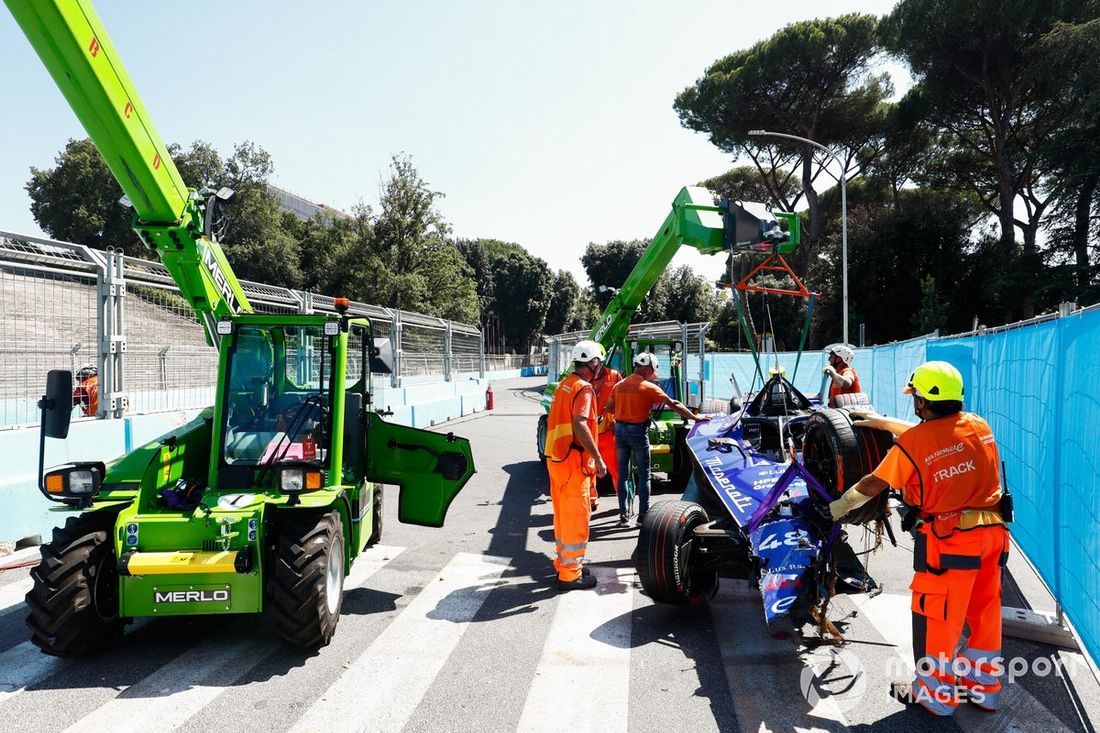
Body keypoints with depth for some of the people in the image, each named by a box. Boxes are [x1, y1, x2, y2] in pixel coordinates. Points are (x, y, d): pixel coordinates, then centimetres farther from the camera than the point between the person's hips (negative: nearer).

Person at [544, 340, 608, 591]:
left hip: (555, 457, 9)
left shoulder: (564, 385, 14)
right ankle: (570, 575, 6)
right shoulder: (584, 388, -13)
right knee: (576, 517, -1)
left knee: (563, 515, 18)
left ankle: (564, 563, 30)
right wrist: (598, 459, -22)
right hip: (573, 460, -9)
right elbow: (579, 425, -25)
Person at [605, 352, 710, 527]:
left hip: (620, 429, 5)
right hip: (637, 431, -5)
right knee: (644, 475, 5)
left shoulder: (619, 385, 8)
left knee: (623, 474, 10)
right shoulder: (648, 387, -8)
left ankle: (624, 515, 12)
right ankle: (643, 515, 5)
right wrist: (695, 417, -4)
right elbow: (673, 404, -9)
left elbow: (609, 407, 13)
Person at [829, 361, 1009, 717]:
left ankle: (934, 694, 21)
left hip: (950, 540, -7)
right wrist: (882, 422, 30)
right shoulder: (978, 426, 3)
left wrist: (836, 509, 10)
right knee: (984, 612, 19)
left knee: (935, 618, 8)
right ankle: (983, 687, 35)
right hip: (992, 532, 7)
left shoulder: (911, 443, -14)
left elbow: (873, 485, -4)